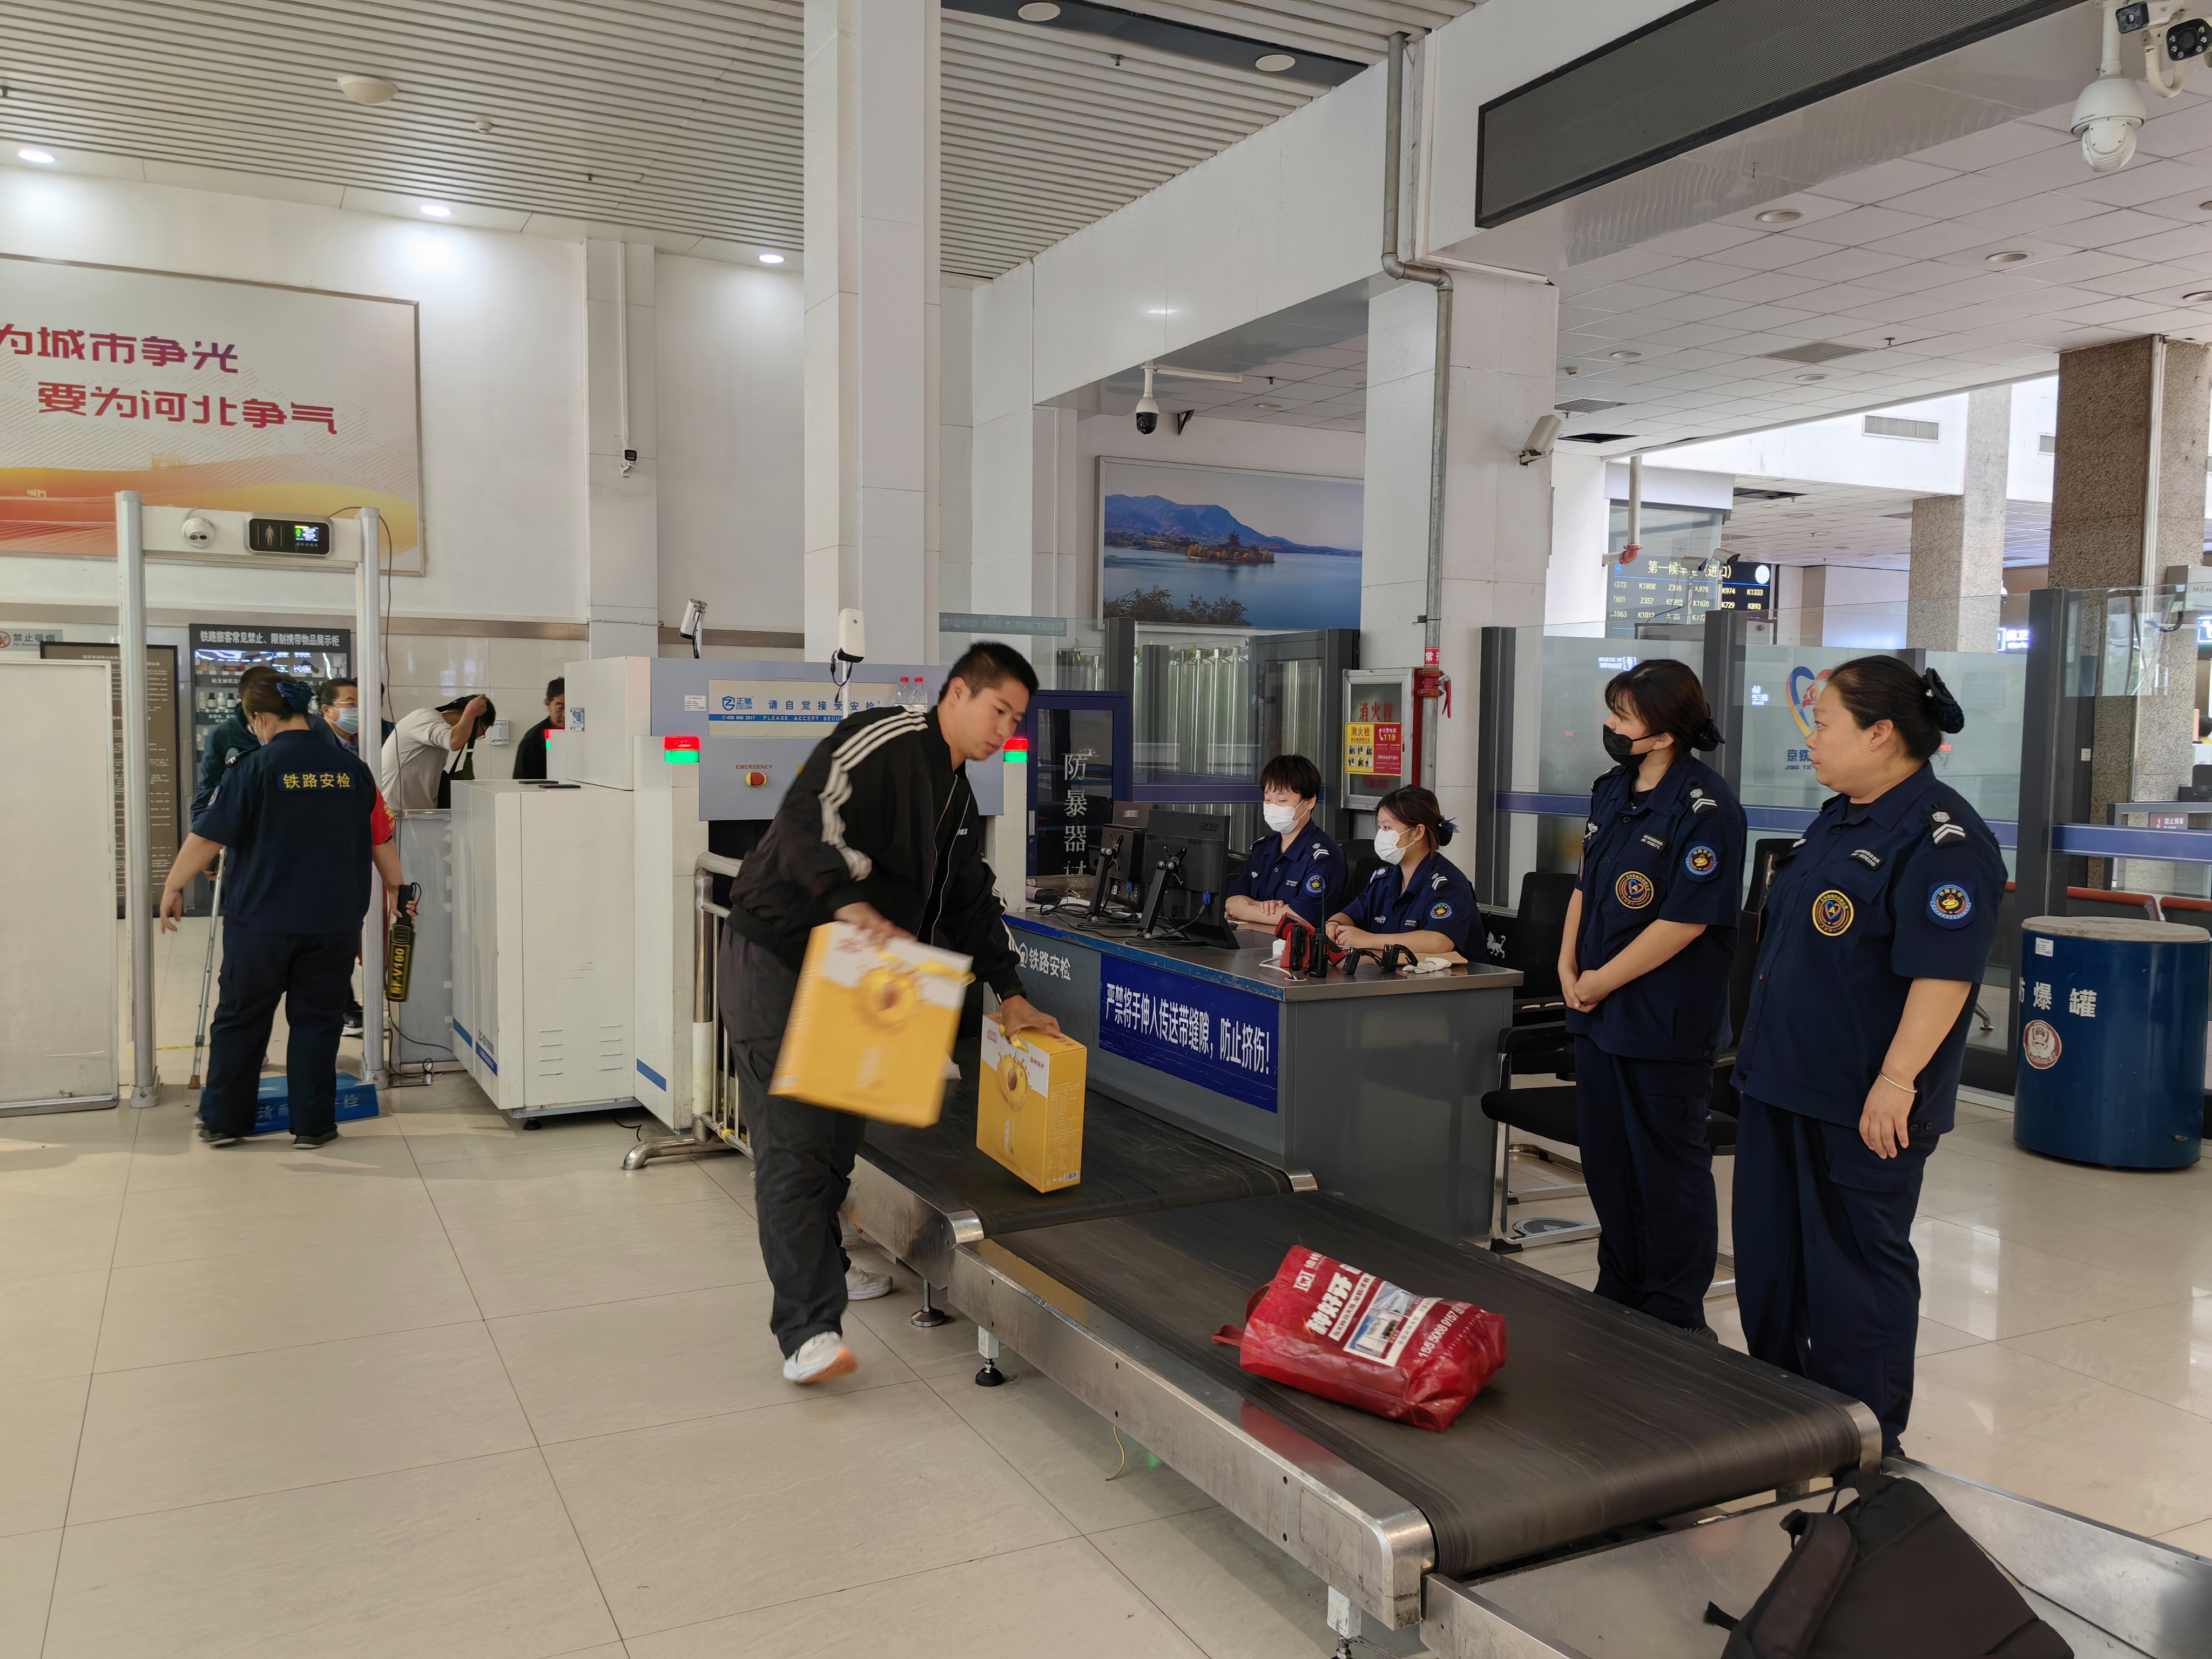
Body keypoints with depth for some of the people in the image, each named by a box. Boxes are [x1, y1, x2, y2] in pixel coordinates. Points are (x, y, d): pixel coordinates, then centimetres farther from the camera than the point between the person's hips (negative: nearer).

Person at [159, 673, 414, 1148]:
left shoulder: (255, 770, -9)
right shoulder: (352, 771, 0)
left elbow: (207, 837, -8)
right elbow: (382, 841, 7)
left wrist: (173, 888, 5)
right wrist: (393, 890, 20)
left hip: (260, 922, -2)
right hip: (333, 924, 2)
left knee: (240, 1021, 12)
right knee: (316, 1021, 10)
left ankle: (223, 1121, 20)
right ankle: (312, 1125, 13)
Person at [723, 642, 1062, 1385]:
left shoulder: (957, 798, 18)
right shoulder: (889, 739, -13)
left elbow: (971, 900, 22)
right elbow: (809, 814, -27)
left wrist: (1010, 992, 17)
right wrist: (851, 903, -38)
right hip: (776, 957, -9)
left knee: (839, 1129, 15)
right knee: (792, 1140, -13)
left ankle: (821, 1267, 33)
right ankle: (809, 1331, -17)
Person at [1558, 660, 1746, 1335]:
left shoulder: (1704, 807, -17)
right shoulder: (1613, 790, 8)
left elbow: (1685, 922, -20)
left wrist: (1601, 981, -14)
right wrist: (1569, 966, 4)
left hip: (1666, 1022, -8)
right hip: (1598, 1011, 8)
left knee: (1669, 1167, 5)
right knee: (1606, 1159, 17)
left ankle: (1676, 1317, 20)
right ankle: (1620, 1291, 34)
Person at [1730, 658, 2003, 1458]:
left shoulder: (1943, 839, -18)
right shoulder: (1838, 820, 12)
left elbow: (1944, 972, -23)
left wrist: (1897, 1080, -25)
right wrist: (1760, 1039, 21)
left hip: (1865, 1104, -9)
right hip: (1783, 1080, 10)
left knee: (1857, 1267, 4)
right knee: (1770, 1254, 17)